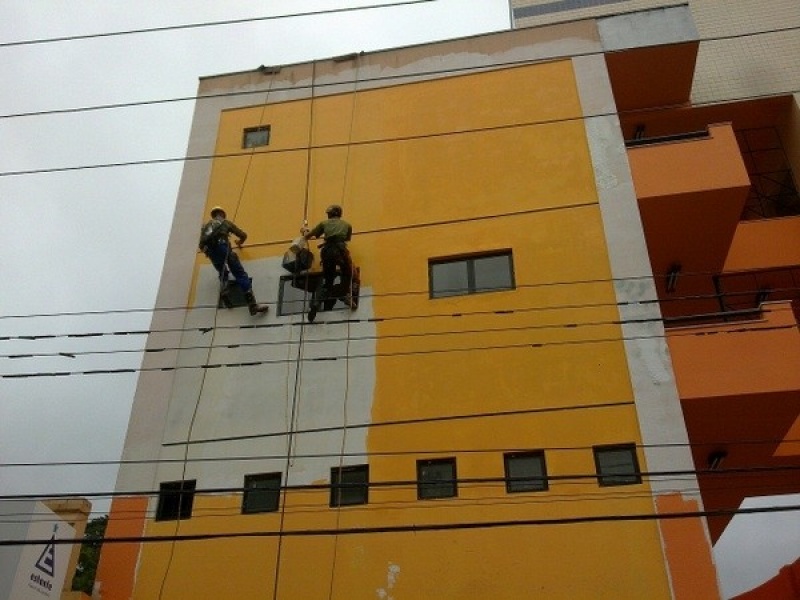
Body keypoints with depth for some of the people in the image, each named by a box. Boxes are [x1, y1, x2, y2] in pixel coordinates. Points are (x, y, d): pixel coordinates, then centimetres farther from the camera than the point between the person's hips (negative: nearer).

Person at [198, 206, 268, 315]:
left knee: (223, 273, 28)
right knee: (240, 274, -9)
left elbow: (201, 244, 26)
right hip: (222, 246, -4)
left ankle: (224, 293, 0)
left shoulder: (206, 226, 33)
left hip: (210, 251, 4)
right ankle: (252, 304, -22)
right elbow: (243, 235, 26)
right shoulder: (226, 222, 26)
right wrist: (240, 242, 46)